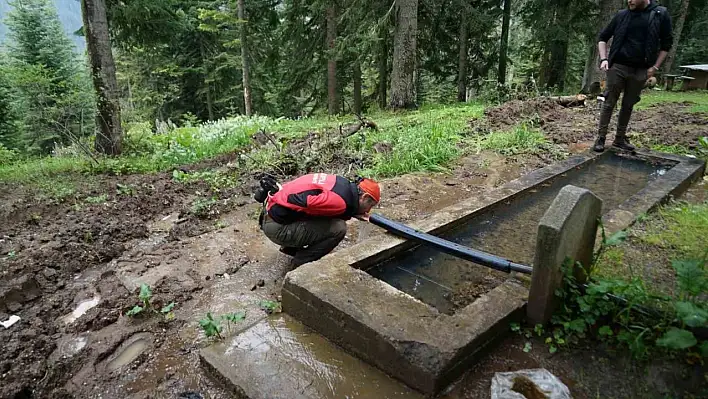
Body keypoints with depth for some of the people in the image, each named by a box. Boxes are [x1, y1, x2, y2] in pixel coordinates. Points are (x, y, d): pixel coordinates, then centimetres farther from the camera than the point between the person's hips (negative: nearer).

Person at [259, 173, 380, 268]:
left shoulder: (343, 185, 5)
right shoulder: (341, 201, -22)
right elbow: (298, 202, -27)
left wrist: (352, 213, 3)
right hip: (278, 227, -9)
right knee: (338, 228, -14)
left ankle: (290, 247, 22)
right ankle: (300, 264, 1)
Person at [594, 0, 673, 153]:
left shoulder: (661, 14, 1)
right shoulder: (622, 15, 2)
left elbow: (666, 43, 6)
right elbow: (603, 37, 11)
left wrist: (655, 67, -2)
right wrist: (604, 59, -2)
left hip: (640, 70, 1)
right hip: (618, 66, -1)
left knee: (628, 105, 7)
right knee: (609, 102, -2)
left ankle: (620, 138, 16)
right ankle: (601, 137, 1)